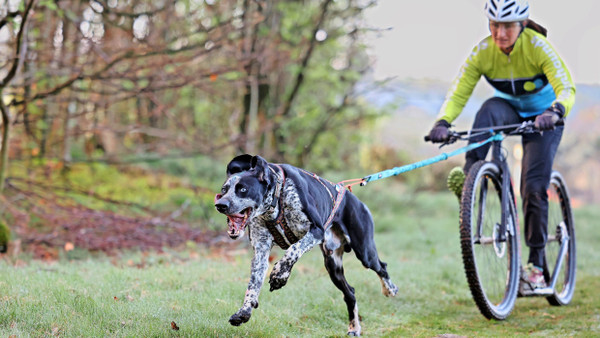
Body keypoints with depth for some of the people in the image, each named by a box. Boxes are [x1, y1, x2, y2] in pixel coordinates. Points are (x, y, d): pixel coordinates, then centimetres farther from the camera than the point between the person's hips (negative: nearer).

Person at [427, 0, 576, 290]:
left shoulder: (538, 47, -28)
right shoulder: (482, 52, -21)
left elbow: (566, 89, -36)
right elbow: (458, 93, -23)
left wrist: (554, 113, -58)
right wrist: (443, 122, -42)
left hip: (543, 117, -2)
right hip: (509, 110, 3)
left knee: (533, 187, -13)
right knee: (489, 110, -36)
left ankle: (536, 262, -2)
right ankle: (469, 175, -40)